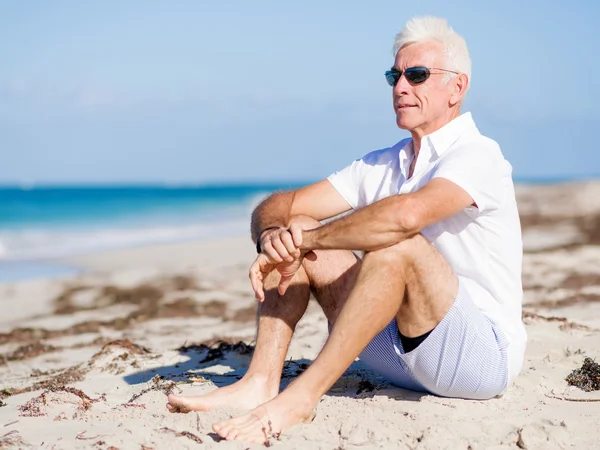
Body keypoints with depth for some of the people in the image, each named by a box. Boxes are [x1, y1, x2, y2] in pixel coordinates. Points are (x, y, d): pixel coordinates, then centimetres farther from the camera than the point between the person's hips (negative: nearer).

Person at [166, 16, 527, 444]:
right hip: (400, 357, 7)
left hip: (485, 354, -7)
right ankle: (260, 383, -16)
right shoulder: (380, 166, 10)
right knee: (294, 232, -1)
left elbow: (406, 214, -35)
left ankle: (301, 397, -30)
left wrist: (307, 240, -23)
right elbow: (276, 206, 6)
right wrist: (274, 236, -19)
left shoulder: (477, 156, -13)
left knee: (397, 245, -33)